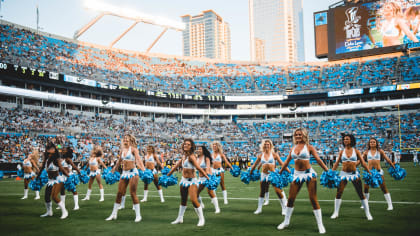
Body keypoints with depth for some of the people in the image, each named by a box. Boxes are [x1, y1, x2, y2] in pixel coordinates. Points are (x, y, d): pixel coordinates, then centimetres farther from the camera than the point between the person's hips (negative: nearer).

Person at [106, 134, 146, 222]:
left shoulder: (133, 149, -6)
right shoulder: (122, 150, 12)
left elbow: (138, 159, -19)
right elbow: (119, 161, 25)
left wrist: (143, 169, -35)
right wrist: (113, 170, 33)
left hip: (133, 172, -6)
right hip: (124, 173, 6)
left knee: (133, 193, -8)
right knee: (119, 193, 8)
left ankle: (138, 215, 1)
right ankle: (114, 214, 19)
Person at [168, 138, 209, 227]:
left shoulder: (191, 156, -17)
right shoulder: (184, 156, 7)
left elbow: (198, 167, -26)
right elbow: (176, 165, 20)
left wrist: (207, 178, -35)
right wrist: (168, 175, 27)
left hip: (191, 181, -7)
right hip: (184, 180, 8)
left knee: (194, 200, -16)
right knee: (183, 200, 18)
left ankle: (201, 219, -2)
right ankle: (180, 218, 31)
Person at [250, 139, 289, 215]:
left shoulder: (274, 154, -3)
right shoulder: (260, 156, 5)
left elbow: (282, 164, -4)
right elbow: (254, 165, 16)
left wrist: (289, 172, -9)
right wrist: (250, 173, 20)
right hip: (264, 175, 3)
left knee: (278, 191, -9)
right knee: (262, 192, 12)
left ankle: (284, 208, 4)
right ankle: (259, 208, 26)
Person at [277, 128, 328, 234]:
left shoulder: (309, 147, -1)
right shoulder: (293, 148, 10)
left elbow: (318, 160, -5)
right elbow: (286, 162, 16)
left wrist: (328, 172, -10)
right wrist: (279, 173, 18)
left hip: (309, 173, -4)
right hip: (297, 174, 4)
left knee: (313, 199, -3)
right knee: (290, 199, 7)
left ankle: (320, 225, 6)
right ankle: (286, 221, 24)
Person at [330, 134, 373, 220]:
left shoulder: (356, 151, 2)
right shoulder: (341, 152, 5)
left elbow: (363, 163, 2)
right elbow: (336, 164, 6)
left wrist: (369, 172, -4)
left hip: (354, 173, -1)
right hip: (344, 174, 1)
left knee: (361, 193, 1)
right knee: (339, 193, -3)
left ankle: (368, 213, 11)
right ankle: (336, 213, 9)